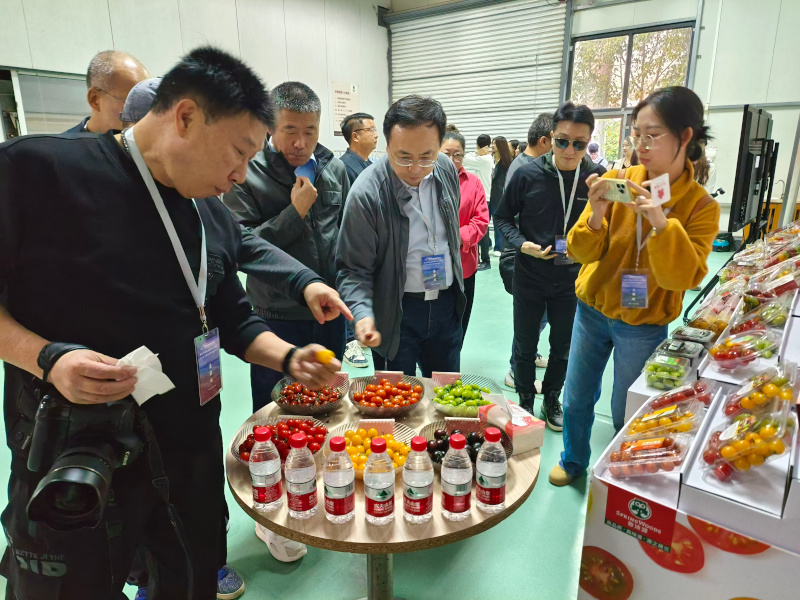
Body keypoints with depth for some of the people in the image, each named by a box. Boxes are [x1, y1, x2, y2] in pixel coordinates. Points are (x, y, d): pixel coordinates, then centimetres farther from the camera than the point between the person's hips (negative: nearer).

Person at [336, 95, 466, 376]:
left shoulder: (447, 168, -3)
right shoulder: (366, 192, -21)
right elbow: (353, 268, -16)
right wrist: (363, 314, -32)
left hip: (447, 303, 5)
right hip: (396, 312, -5)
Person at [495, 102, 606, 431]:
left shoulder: (598, 178, -9)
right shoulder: (528, 174, -13)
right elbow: (503, 216, -1)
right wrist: (522, 244, -16)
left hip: (572, 278, 2)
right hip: (529, 277, -1)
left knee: (563, 347, 17)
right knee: (525, 346, 12)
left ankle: (551, 401, 41)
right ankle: (525, 402, 35)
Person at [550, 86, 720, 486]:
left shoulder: (701, 205, -11)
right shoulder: (617, 182, -8)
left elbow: (685, 278, -20)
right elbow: (581, 252, -9)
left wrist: (662, 224, -34)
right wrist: (596, 217, -29)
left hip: (643, 326, -2)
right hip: (592, 311, 2)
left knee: (626, 413, 13)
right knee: (576, 399, 15)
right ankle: (573, 462, 41)